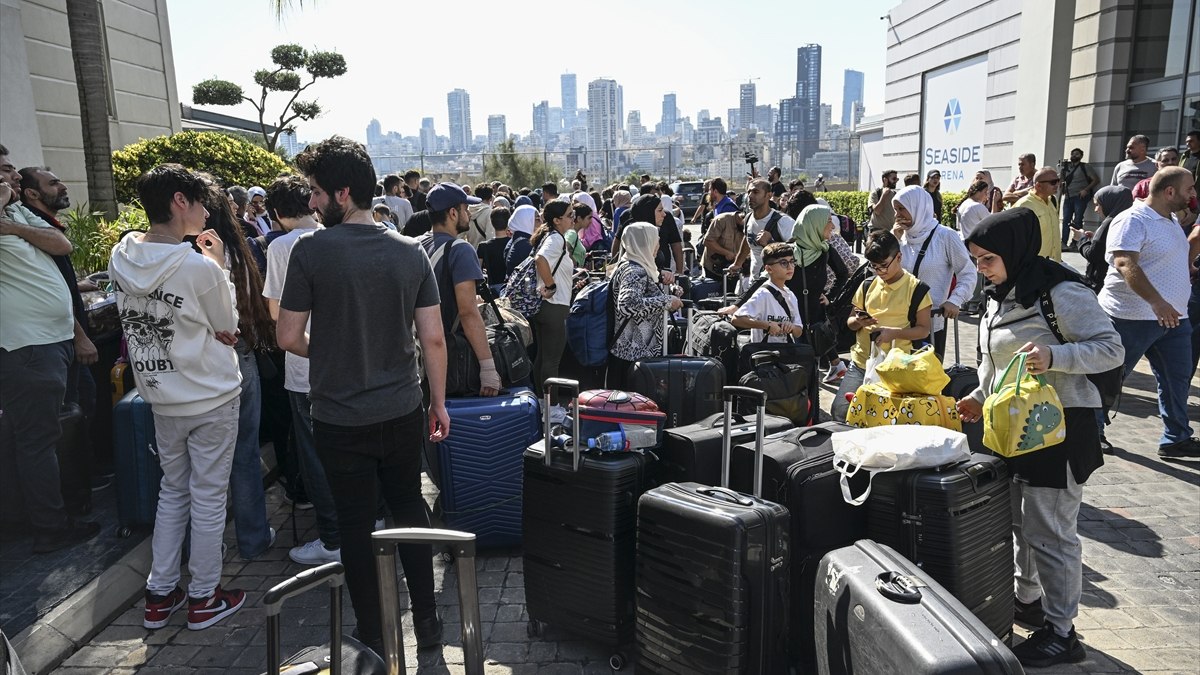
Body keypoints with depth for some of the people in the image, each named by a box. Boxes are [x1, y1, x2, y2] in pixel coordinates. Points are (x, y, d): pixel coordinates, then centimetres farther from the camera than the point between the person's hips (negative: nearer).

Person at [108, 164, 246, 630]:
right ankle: (204, 597, 21)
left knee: (173, 490, 19)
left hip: (161, 396, 6)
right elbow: (228, 327, -7)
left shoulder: (121, 256, -2)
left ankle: (159, 595, 28)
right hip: (211, 397, -6)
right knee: (208, 496, 7)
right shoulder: (199, 267, -23)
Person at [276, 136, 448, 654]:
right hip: (403, 411, 3)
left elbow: (288, 338, -9)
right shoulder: (410, 252, -4)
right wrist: (439, 403, 6)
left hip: (340, 417, -3)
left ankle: (373, 639, 26)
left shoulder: (311, 250, -13)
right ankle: (426, 623, 29)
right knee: (409, 507, 20)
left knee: (356, 524, 12)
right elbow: (433, 338, -4)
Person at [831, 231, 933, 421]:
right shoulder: (867, 285, 12)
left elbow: (923, 330, -1)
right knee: (840, 412, -11)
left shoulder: (916, 289, 0)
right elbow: (850, 323, 16)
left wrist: (894, 332, -17)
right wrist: (858, 322, -8)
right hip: (860, 362, 4)